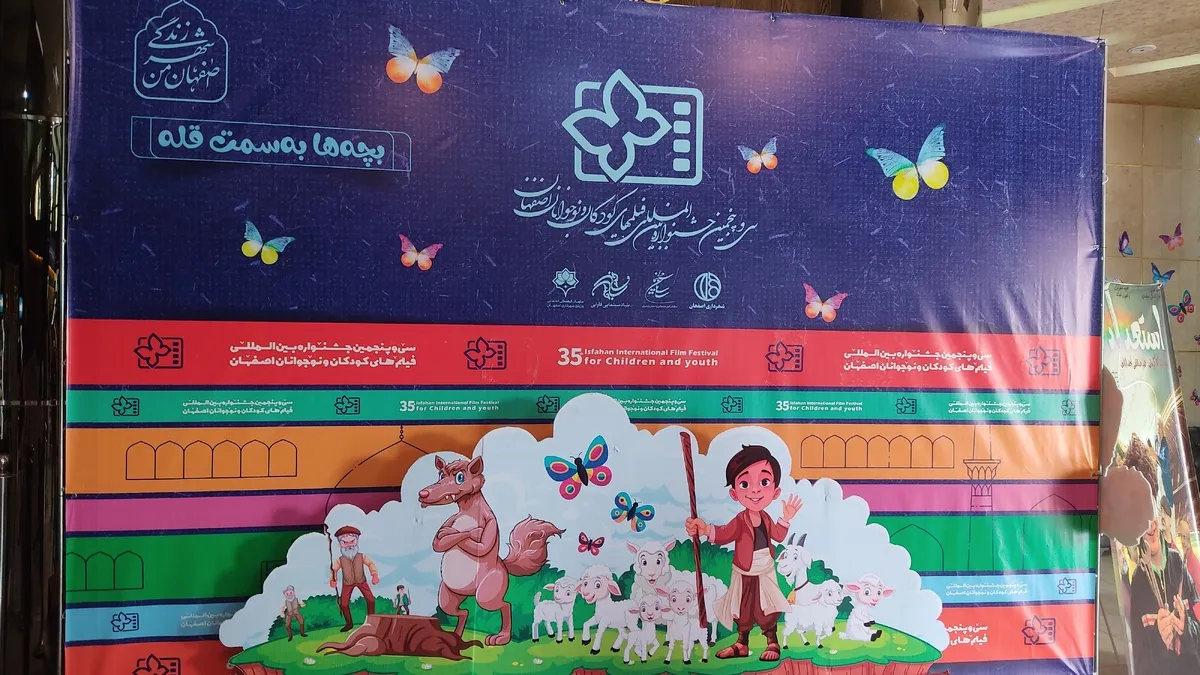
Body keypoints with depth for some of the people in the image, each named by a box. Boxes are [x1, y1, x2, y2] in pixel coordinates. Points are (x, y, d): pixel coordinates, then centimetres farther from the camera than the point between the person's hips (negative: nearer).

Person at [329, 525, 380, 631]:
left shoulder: (362, 556, -12)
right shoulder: (340, 560, -12)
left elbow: (371, 564, -6)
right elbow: (333, 569, -2)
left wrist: (375, 575, -18)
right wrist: (332, 580, -17)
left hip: (361, 581, 0)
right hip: (347, 584, 0)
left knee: (370, 599, -11)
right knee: (343, 603, -4)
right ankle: (349, 623, 16)